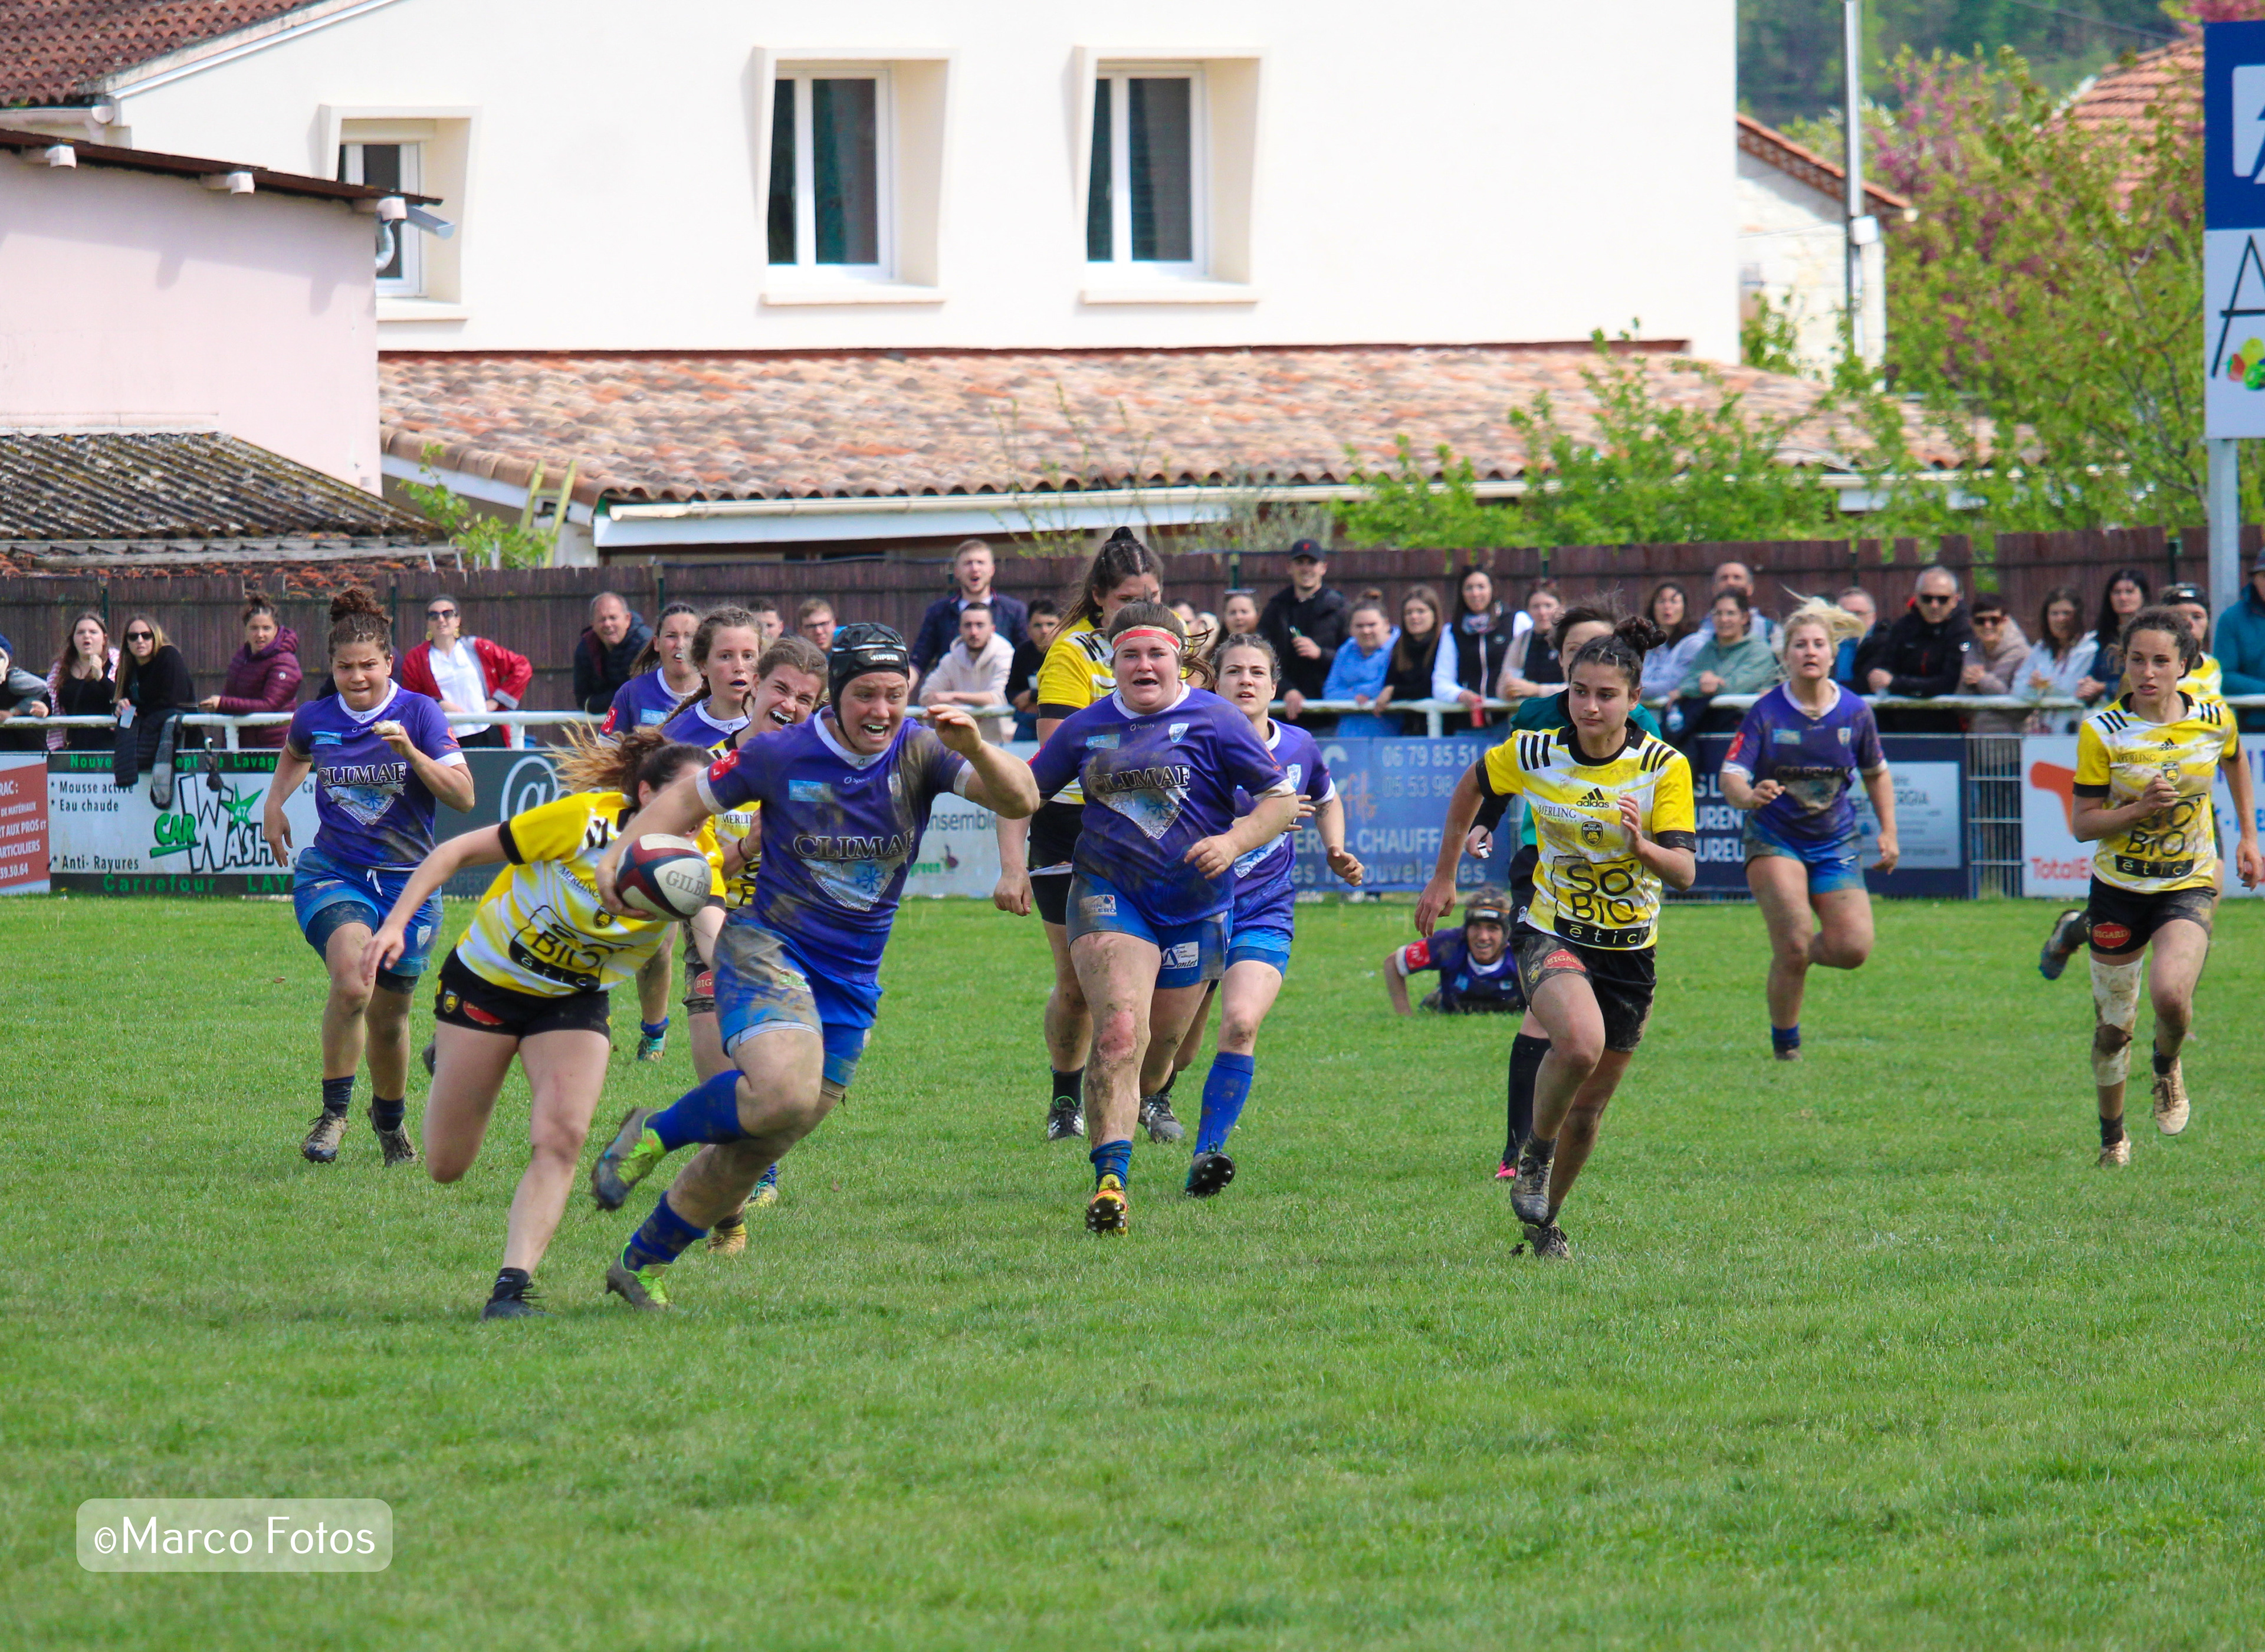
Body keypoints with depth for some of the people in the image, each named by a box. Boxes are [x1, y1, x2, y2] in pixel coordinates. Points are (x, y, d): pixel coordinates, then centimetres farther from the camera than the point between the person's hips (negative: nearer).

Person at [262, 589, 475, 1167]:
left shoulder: (419, 714, -7)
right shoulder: (315, 719, 0)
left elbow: (463, 796, -13)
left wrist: (410, 752, -25)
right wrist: (275, 803, 12)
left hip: (408, 881, 0)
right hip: (332, 875, 0)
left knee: (389, 1016, 8)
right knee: (353, 981, -28)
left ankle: (390, 1121, 36)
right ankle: (333, 1110, -17)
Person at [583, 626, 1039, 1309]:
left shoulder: (920, 753, -4)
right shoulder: (781, 755, -7)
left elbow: (1019, 800, -14)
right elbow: (691, 797, 6)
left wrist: (974, 748, -34)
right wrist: (622, 853, -9)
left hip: (851, 981, 4)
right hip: (766, 950, -4)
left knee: (757, 1147, 7)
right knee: (783, 1093, -32)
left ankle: (644, 1264, 26)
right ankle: (654, 1135, -5)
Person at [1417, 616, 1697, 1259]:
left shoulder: (1664, 767, -11)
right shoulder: (1535, 754, -9)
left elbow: (1684, 870, -16)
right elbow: (1472, 786, 12)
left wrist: (1642, 846, -37)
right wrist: (1443, 879, 14)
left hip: (1629, 950, 2)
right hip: (1552, 935, -2)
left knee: (1589, 1105, 10)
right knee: (1580, 1041, -33)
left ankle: (1545, 1220, 33)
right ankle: (1534, 1155, -7)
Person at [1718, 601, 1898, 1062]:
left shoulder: (1854, 712, -3)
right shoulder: (1767, 712, -12)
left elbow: (1876, 773, 14)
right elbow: (1731, 775, -18)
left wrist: (1888, 833, 7)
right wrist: (1748, 796, -41)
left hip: (1835, 842, 3)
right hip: (1774, 840, -3)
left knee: (1854, 949, -10)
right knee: (1794, 942, -19)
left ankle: (1797, 954, 25)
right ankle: (1785, 1042, 2)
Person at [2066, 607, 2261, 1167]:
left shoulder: (2214, 720, -6)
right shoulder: (2102, 731, -12)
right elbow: (2082, 823, -9)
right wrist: (2140, 809, -25)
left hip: (2189, 886, 0)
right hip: (2119, 888, 0)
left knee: (2170, 993, -25)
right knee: (2112, 1027, 6)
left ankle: (2168, 1070, 9)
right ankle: (2113, 1137, 30)